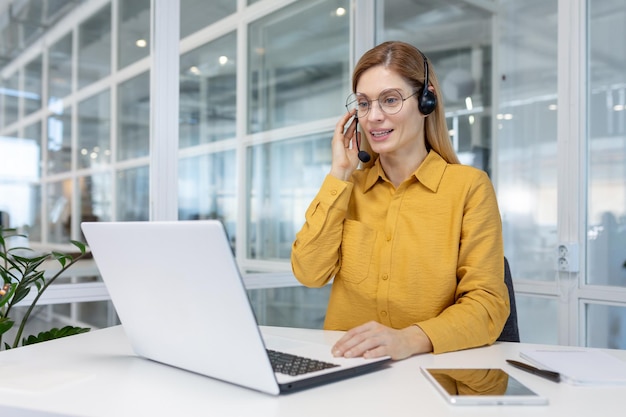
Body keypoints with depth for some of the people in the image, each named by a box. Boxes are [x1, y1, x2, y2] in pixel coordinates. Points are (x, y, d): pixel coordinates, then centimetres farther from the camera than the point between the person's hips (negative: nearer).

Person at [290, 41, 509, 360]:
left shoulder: (469, 186, -2)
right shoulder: (348, 185, 10)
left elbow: (487, 302, -9)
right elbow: (309, 274, -3)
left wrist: (410, 339, -26)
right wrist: (339, 174, -3)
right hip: (346, 368, 3)